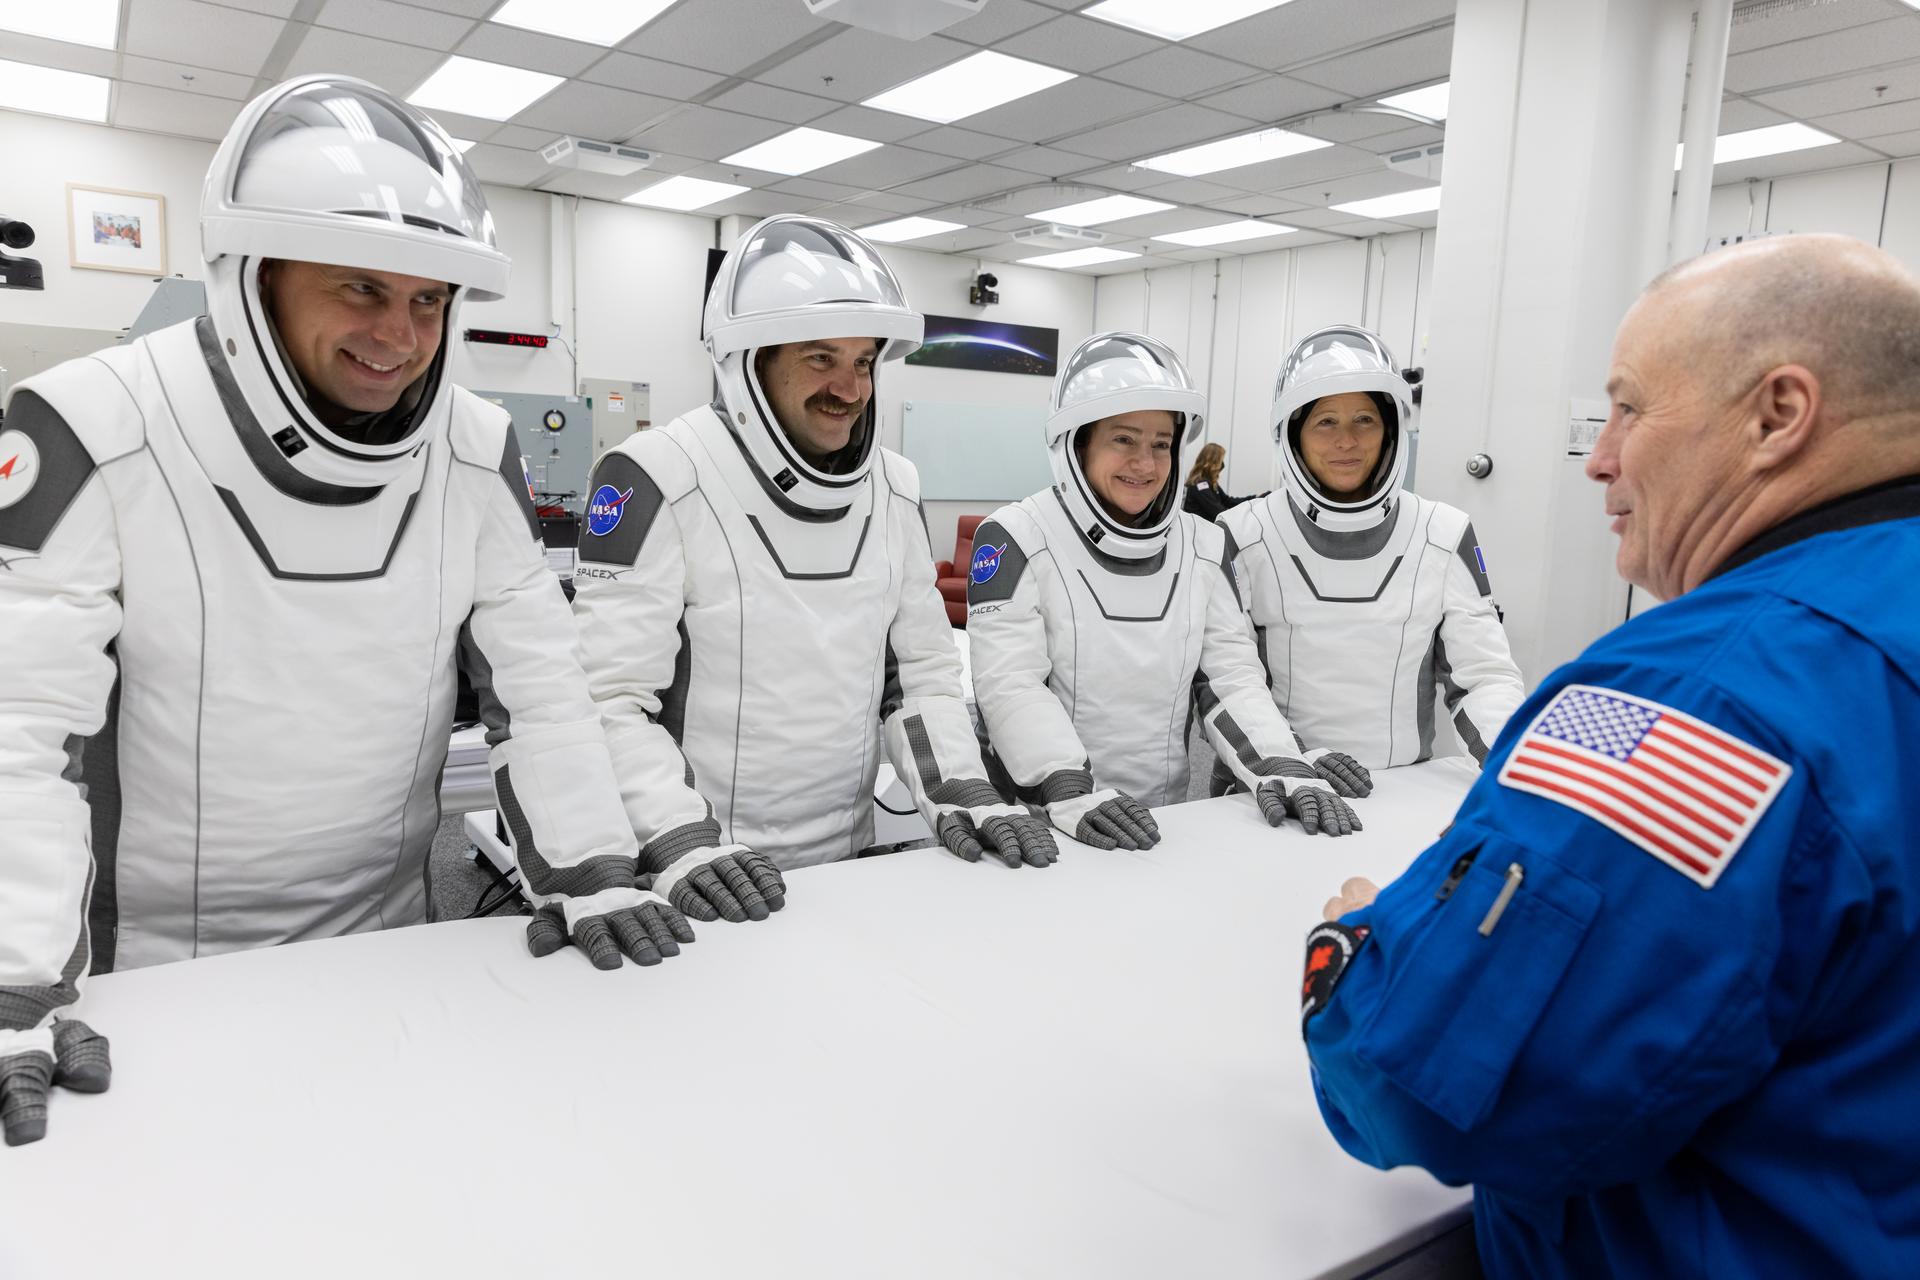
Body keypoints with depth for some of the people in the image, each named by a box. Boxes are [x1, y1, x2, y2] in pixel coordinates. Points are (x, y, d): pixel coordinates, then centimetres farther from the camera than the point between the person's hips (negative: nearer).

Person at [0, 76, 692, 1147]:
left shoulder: (475, 452, -8)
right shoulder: (90, 435, -19)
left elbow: (536, 675, -4)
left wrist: (589, 871, -9)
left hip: (392, 935, 4)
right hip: (155, 959, -3)